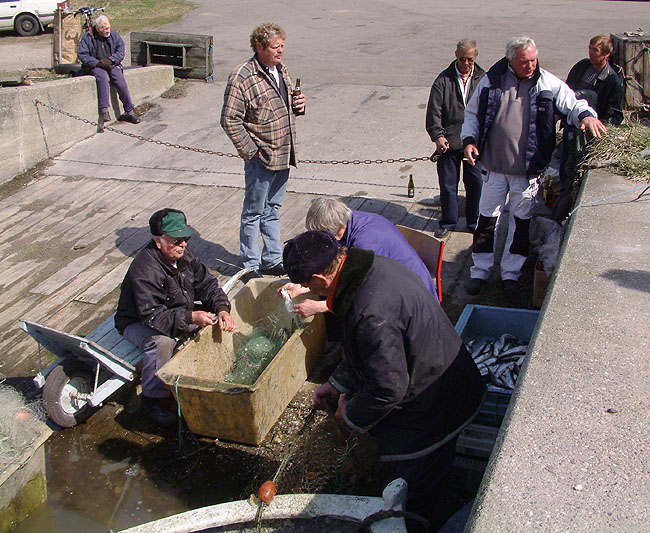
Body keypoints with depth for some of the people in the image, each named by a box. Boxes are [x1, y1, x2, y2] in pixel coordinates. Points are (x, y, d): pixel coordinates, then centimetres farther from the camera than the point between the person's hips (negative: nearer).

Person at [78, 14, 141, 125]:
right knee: (103, 77, -35)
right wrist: (98, 63, -18)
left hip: (112, 65, 3)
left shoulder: (114, 35, 9)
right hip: (95, 66, -2)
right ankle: (104, 110, -42)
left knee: (121, 81, -25)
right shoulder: (87, 37, 0)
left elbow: (121, 51, 2)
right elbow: (82, 55, -6)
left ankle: (129, 111, -20)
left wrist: (110, 60, -16)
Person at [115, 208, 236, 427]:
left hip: (180, 314, 7)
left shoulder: (184, 255, -7)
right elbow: (152, 316, -36)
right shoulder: (144, 269, -31)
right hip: (137, 323, -7)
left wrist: (222, 310, -21)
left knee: (214, 324, -11)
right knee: (161, 341, -38)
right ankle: (154, 397, -17)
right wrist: (190, 317, -46)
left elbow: (207, 284, -2)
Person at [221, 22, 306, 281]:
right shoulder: (242, 77, -16)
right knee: (254, 213, 5)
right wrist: (250, 151, -16)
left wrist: (298, 106, 1)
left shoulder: (282, 71, 9)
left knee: (272, 210, 18)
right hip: (261, 159, -7)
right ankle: (251, 267, 16)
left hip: (283, 156, 7)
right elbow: (230, 120, -16)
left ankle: (272, 260, 30)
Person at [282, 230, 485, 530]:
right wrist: (337, 384, 11)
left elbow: (388, 387, -28)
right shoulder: (375, 266, -4)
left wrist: (352, 415, -9)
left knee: (409, 500, 10)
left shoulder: (371, 314, -36)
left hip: (429, 414, -10)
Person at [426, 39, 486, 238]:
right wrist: (438, 135, -14)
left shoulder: (483, 79, 4)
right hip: (448, 142, -1)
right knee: (447, 185, 7)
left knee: (476, 184, 7)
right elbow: (433, 111, -4)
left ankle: (475, 222, 25)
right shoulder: (444, 79, -1)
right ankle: (447, 222, 23)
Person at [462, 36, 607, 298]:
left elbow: (572, 104, 2)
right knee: (487, 218, 7)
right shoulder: (491, 81, 1)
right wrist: (469, 139, -5)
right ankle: (479, 271, 21)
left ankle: (511, 274, 21)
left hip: (528, 169, 0)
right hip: (494, 166, 1)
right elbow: (472, 114, 10)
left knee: (521, 220, 8)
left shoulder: (549, 84, -2)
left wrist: (586, 114, -21)